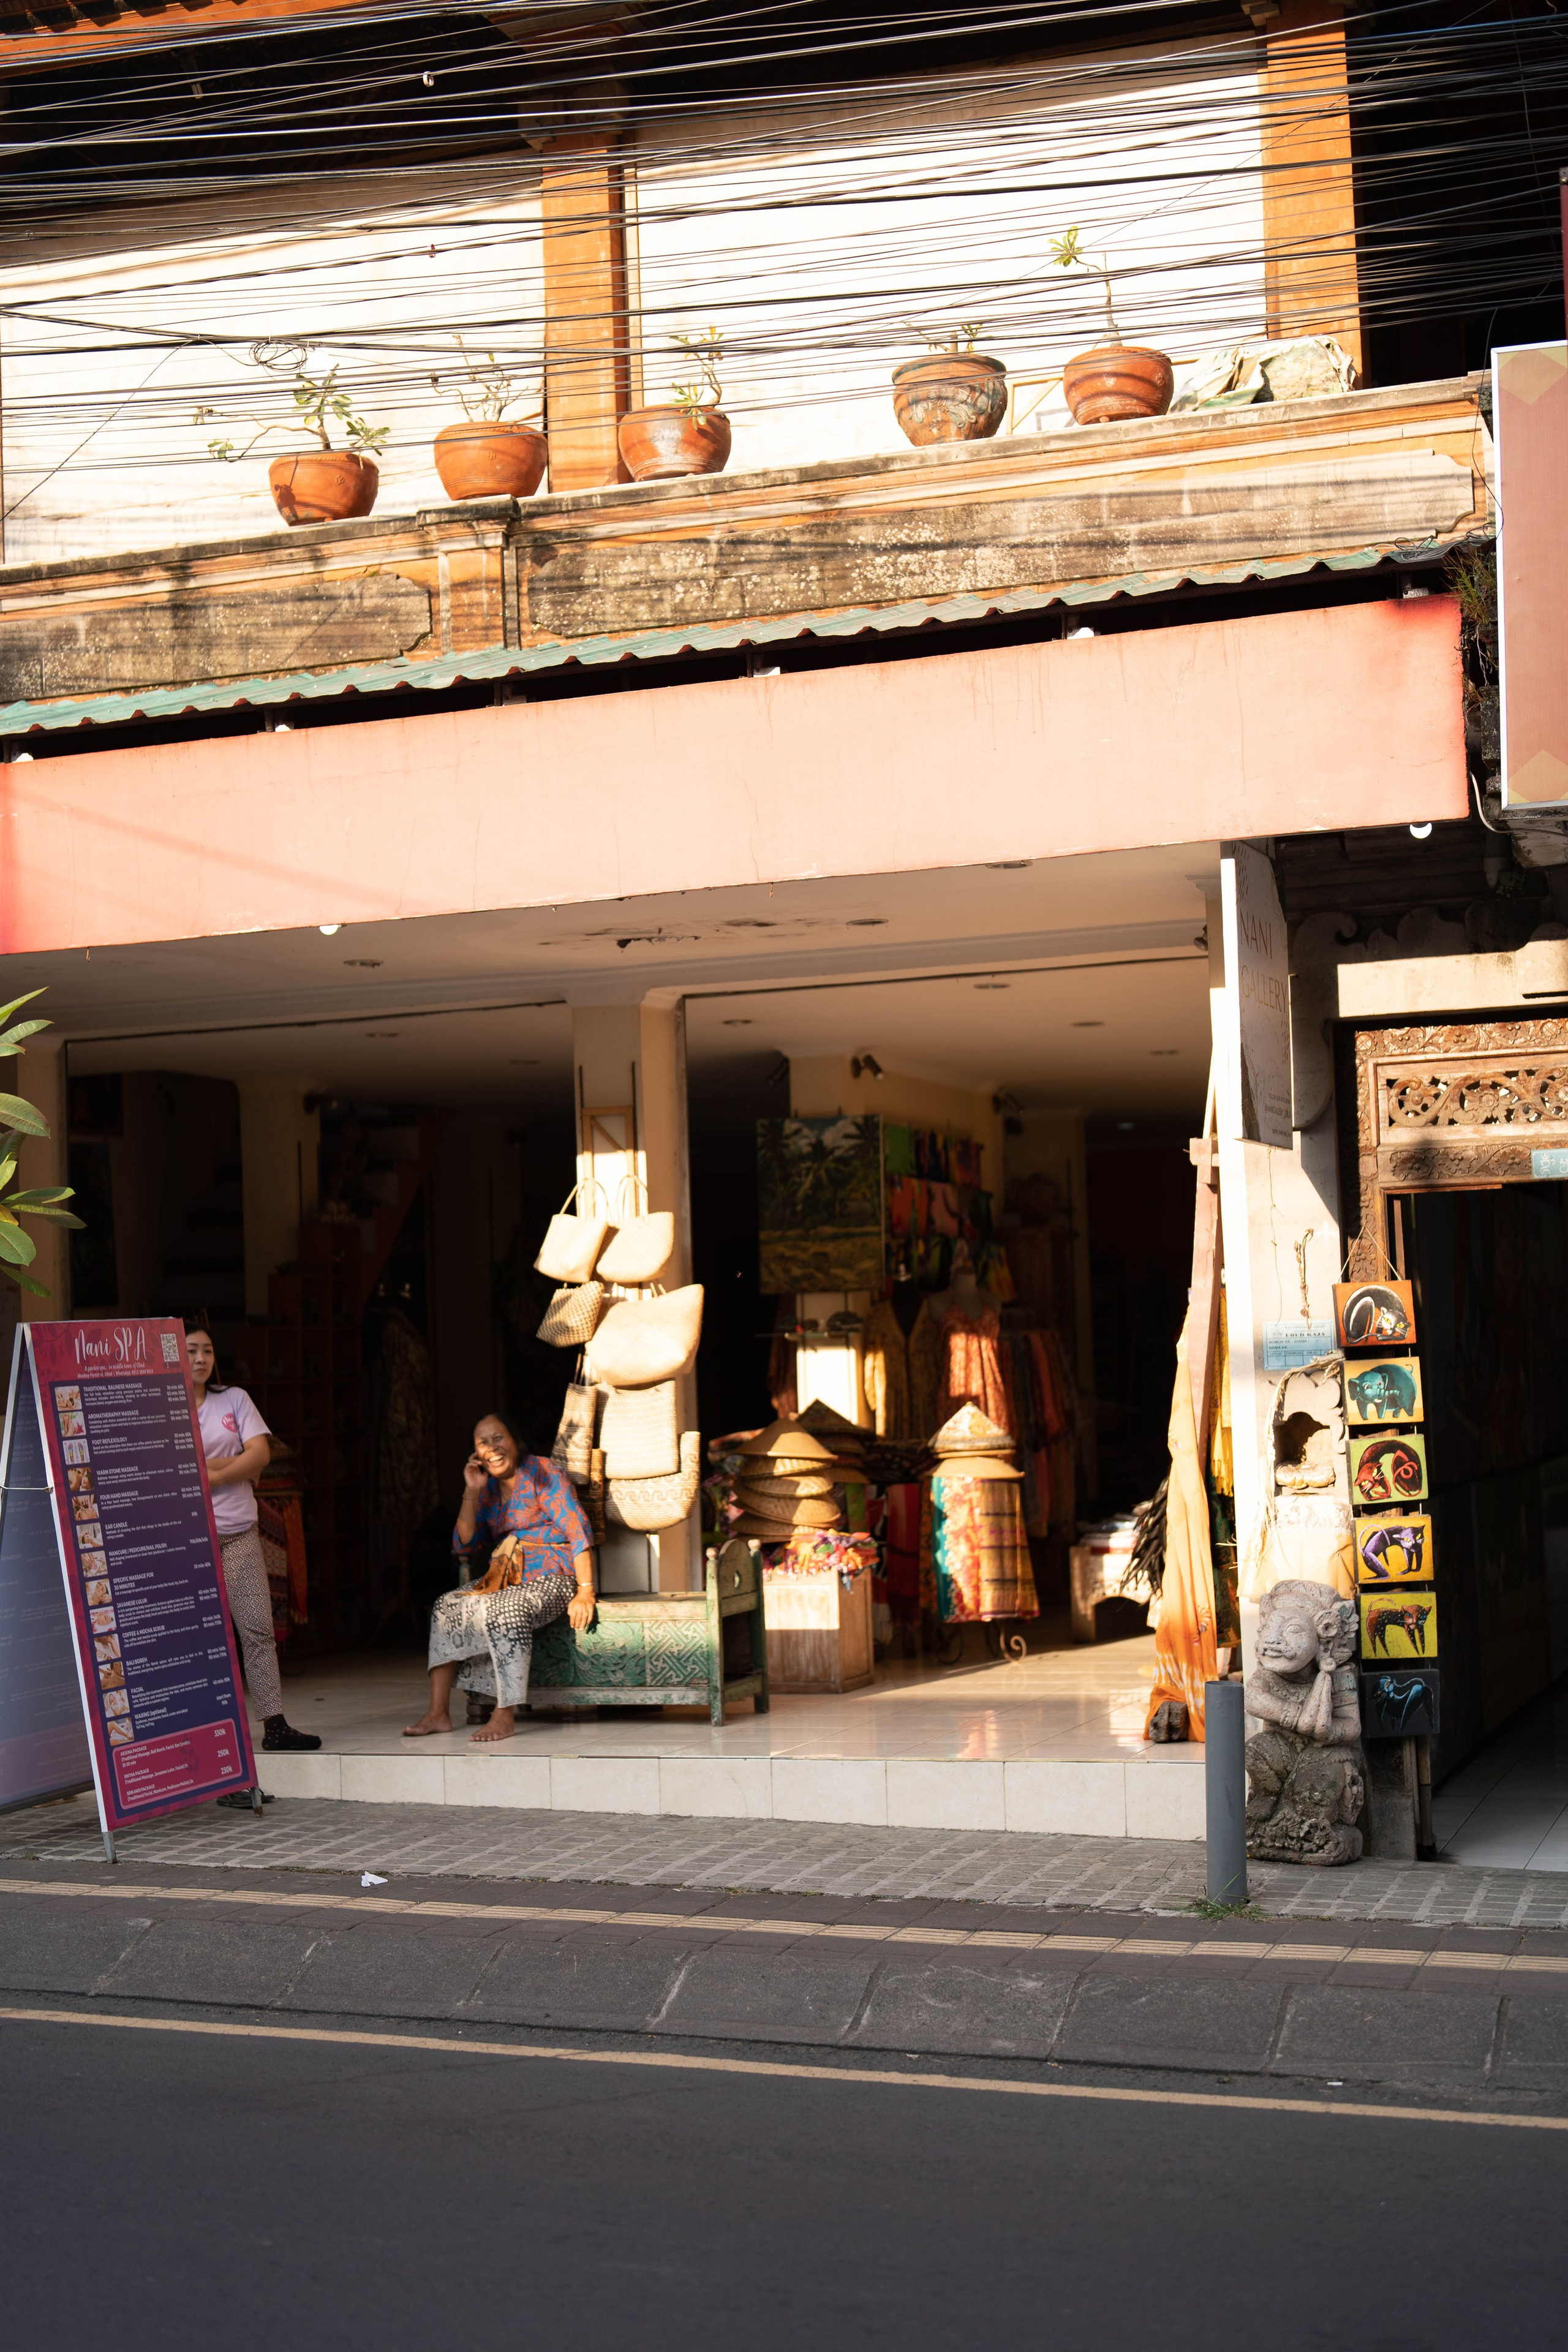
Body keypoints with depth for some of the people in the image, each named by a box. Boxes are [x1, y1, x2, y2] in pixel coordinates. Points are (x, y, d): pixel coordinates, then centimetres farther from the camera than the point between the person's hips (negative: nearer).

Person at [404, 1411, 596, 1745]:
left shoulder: (542, 1474, -7)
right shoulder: (487, 1488, 14)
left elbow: (578, 1530, -13)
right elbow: (464, 1547, 9)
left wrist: (585, 1591, -21)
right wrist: (472, 1492, -1)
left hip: (552, 1577, -7)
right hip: (505, 1579, 7)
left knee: (505, 1612, -34)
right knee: (446, 1608, -10)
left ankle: (505, 1716, -31)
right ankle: (438, 1713, -14)